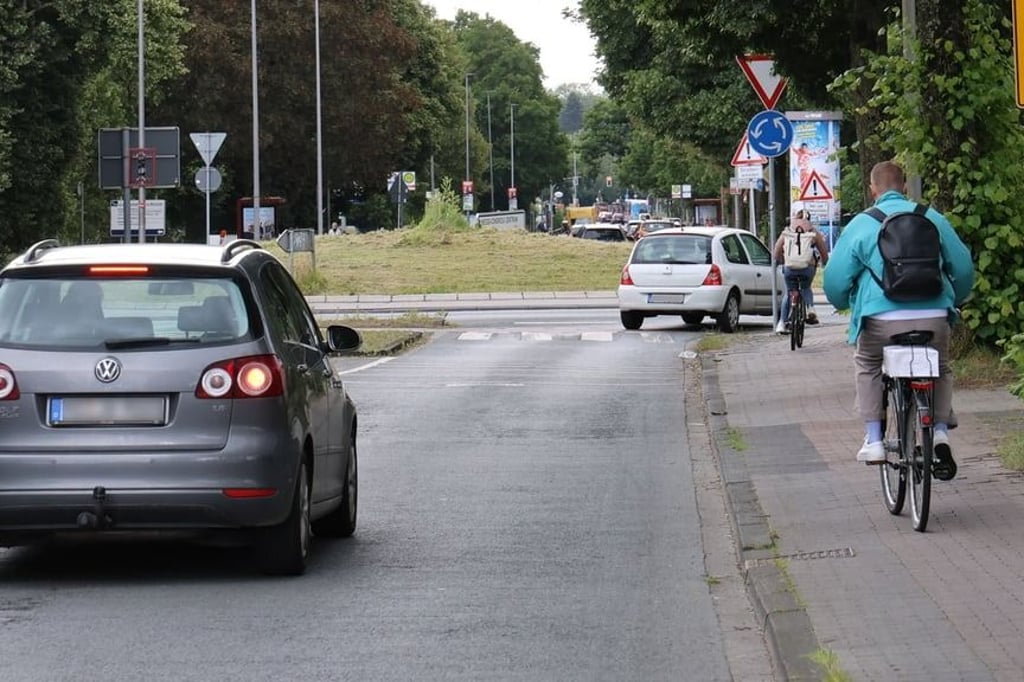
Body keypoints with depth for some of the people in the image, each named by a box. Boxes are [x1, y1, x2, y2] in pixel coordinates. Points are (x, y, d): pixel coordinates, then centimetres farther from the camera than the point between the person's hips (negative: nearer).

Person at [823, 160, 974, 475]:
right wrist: (953, 302, 35)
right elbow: (964, 267, 15)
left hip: (882, 319, -2)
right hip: (933, 317, 2)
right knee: (940, 369, 28)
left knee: (867, 366, 27)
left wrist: (843, 304, 28)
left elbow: (835, 278, 6)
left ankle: (873, 440, 17)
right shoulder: (932, 218, 12)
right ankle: (941, 433, 8)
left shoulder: (861, 224, 6)